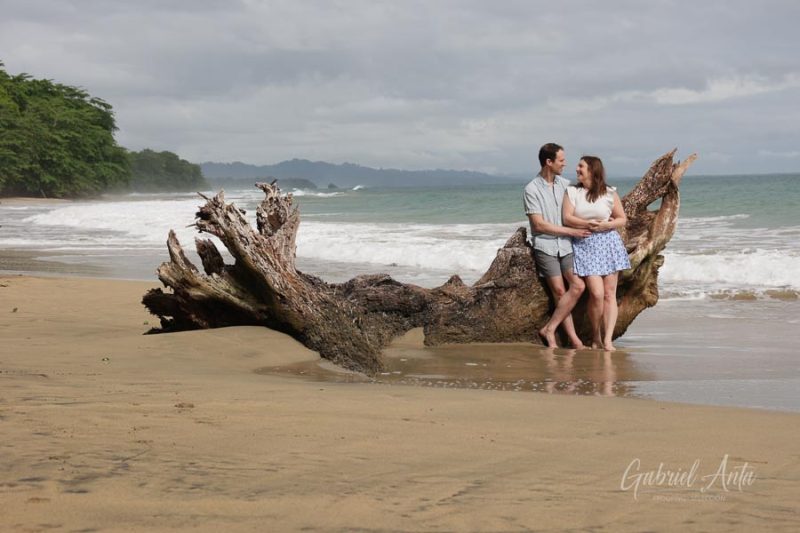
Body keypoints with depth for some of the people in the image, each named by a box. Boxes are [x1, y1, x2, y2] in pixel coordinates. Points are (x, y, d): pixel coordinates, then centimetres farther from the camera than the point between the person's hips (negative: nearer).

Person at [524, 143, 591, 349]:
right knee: (559, 291, -9)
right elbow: (539, 225, -10)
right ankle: (573, 338, -3)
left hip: (565, 245, 4)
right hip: (545, 245, -4)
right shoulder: (532, 189, -6)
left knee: (577, 286, -12)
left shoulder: (565, 184, 11)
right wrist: (572, 231, -9)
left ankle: (549, 329, -4)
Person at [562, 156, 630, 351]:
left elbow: (622, 219, 7)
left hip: (608, 243, 1)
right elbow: (566, 218, -3)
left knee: (609, 293, -3)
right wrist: (587, 224, -17)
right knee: (596, 293, -11)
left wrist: (606, 225, -11)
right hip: (584, 245, -1)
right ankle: (595, 336, 7)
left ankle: (607, 340, -3)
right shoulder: (572, 192, 5)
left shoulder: (610, 193, 4)